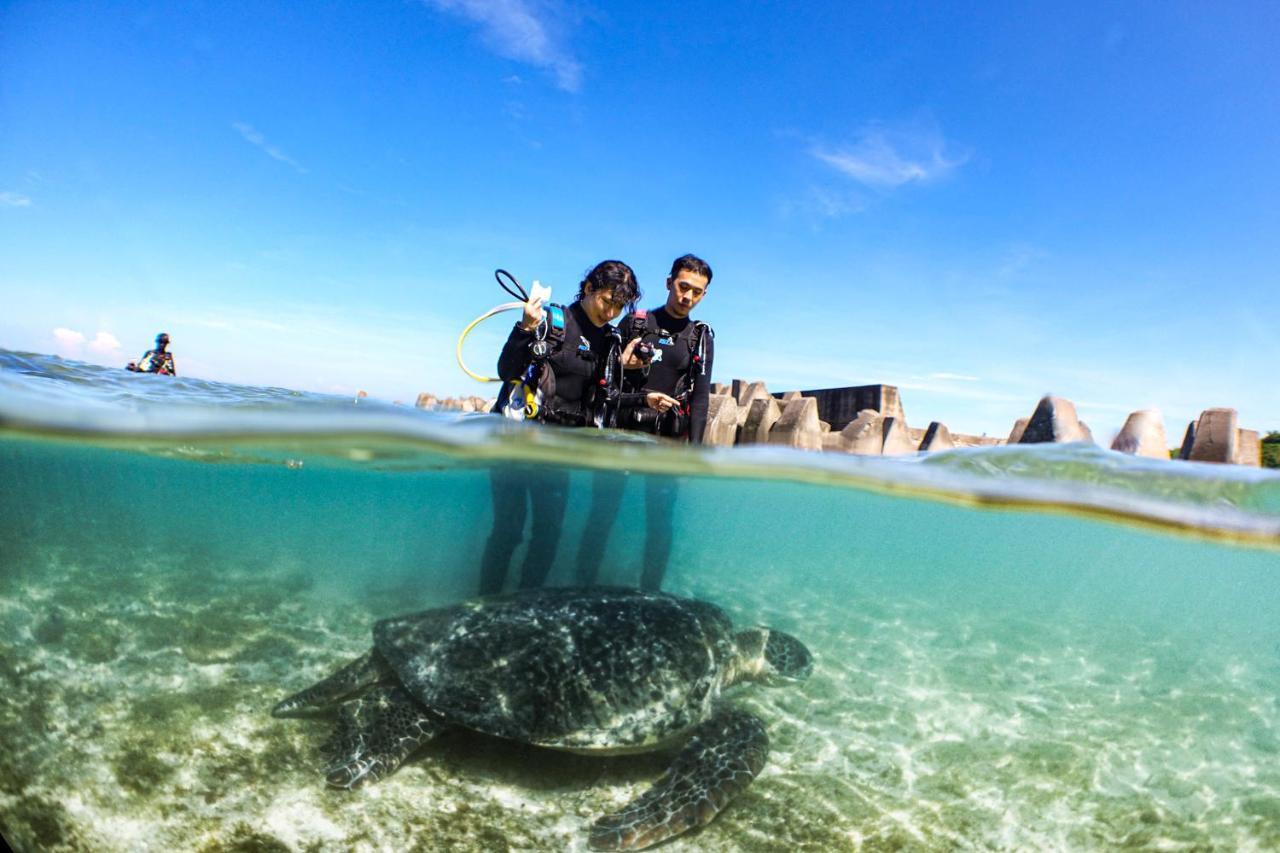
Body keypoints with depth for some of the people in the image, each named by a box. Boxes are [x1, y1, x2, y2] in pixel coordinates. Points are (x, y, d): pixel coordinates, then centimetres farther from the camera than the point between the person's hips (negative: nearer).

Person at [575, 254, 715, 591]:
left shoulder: (701, 337, 10)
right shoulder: (634, 323, 7)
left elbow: (701, 397, 3)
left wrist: (694, 448, -6)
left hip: (669, 440, 1)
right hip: (623, 433, -1)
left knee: (660, 521, 3)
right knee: (602, 514, 1)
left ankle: (650, 592, 15)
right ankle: (583, 585, 12)